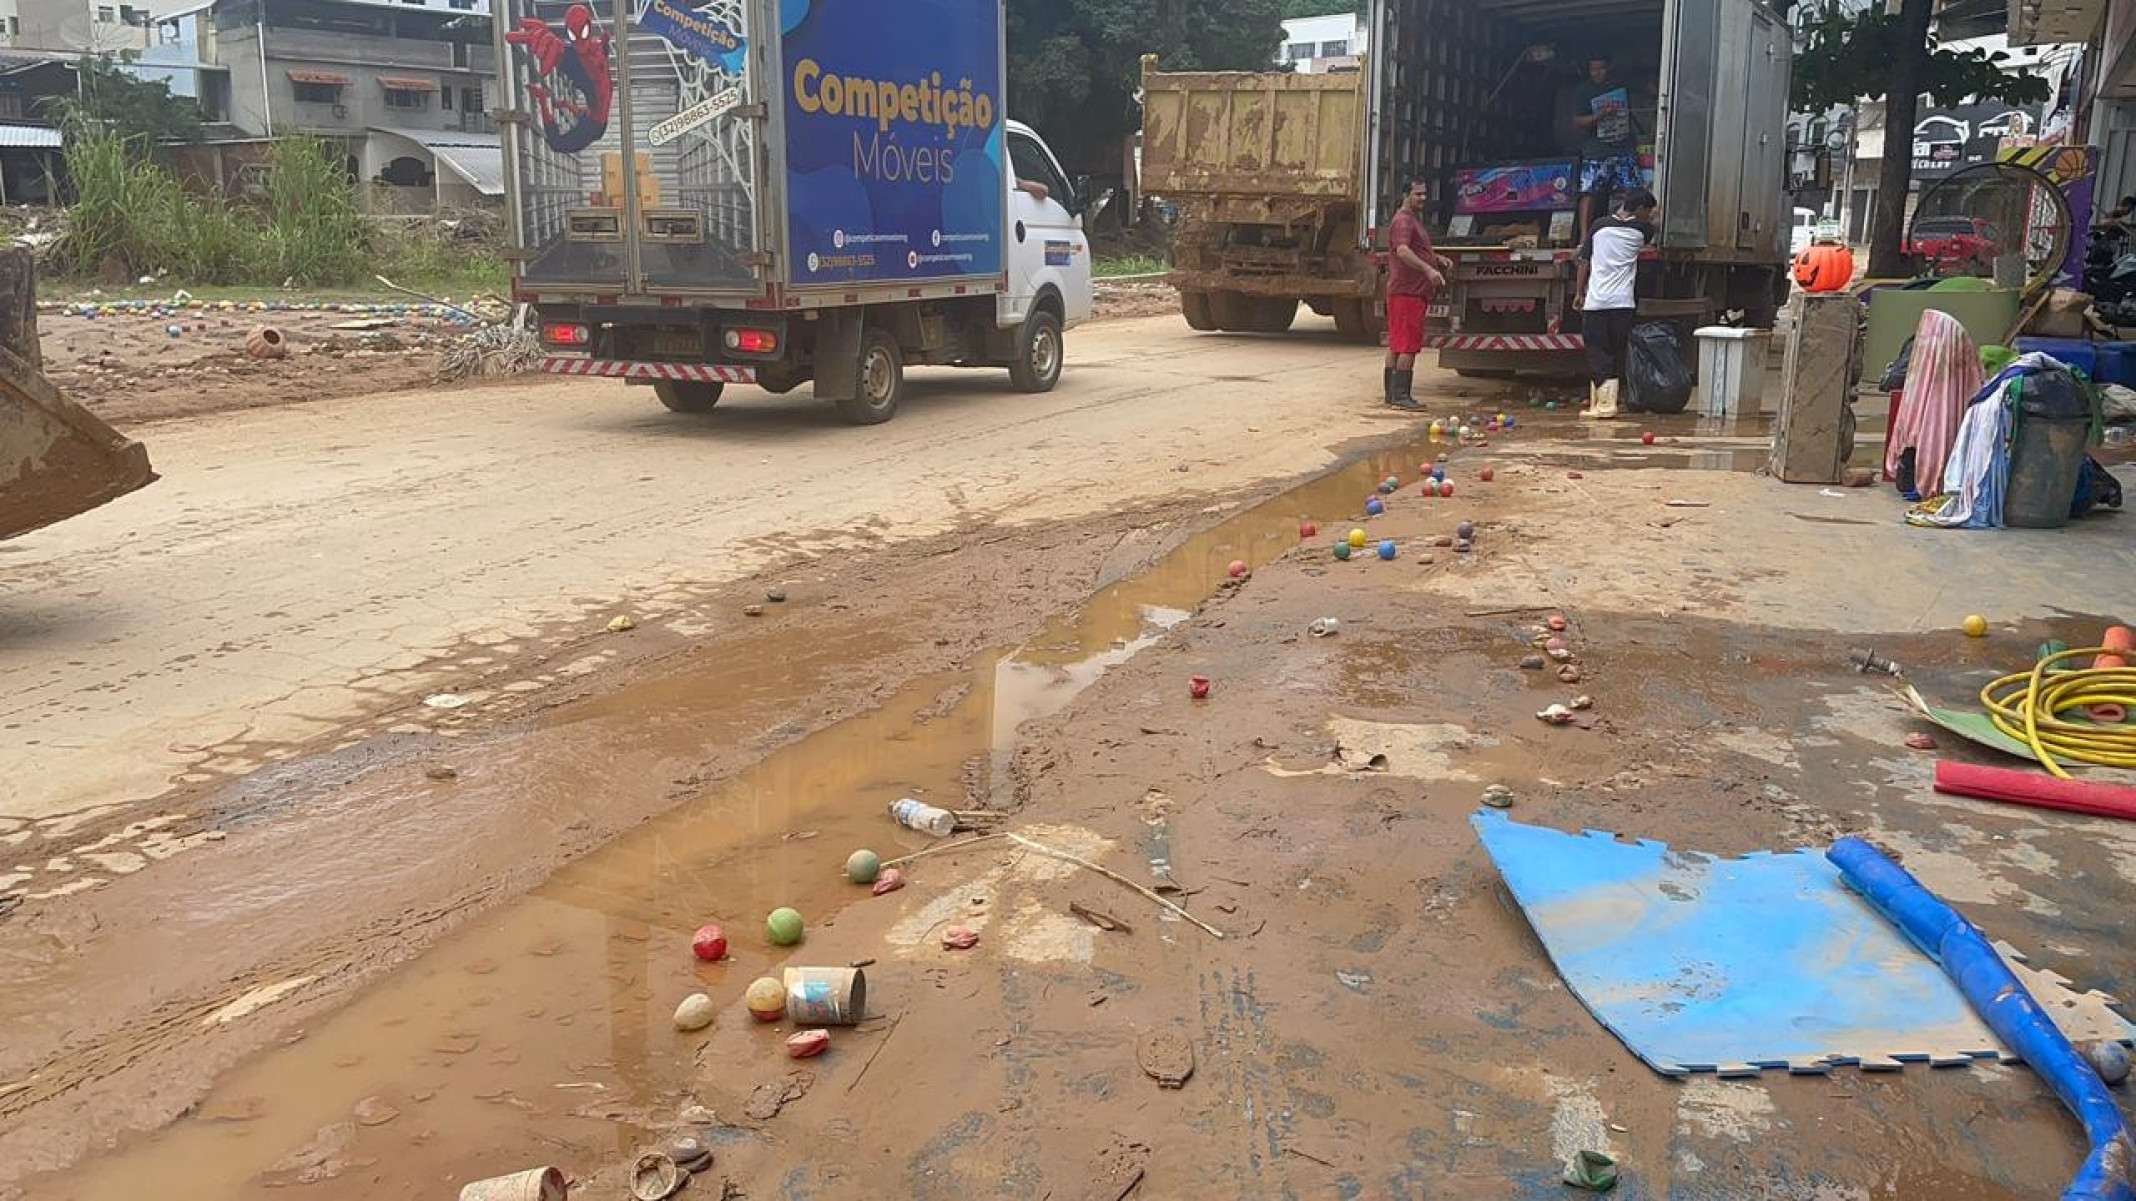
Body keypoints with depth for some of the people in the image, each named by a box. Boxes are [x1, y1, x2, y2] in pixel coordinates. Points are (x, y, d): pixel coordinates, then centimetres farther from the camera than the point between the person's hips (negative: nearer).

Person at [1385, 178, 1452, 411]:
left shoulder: (1415, 218, 23)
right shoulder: (1403, 220, -12)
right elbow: (1402, 251, -29)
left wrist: (1439, 258, 16)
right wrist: (1428, 269, -39)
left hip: (1415, 291, 11)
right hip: (1407, 290, -11)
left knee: (1396, 345, 11)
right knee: (1408, 345, -11)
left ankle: (1392, 393, 15)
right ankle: (1400, 395, -12)